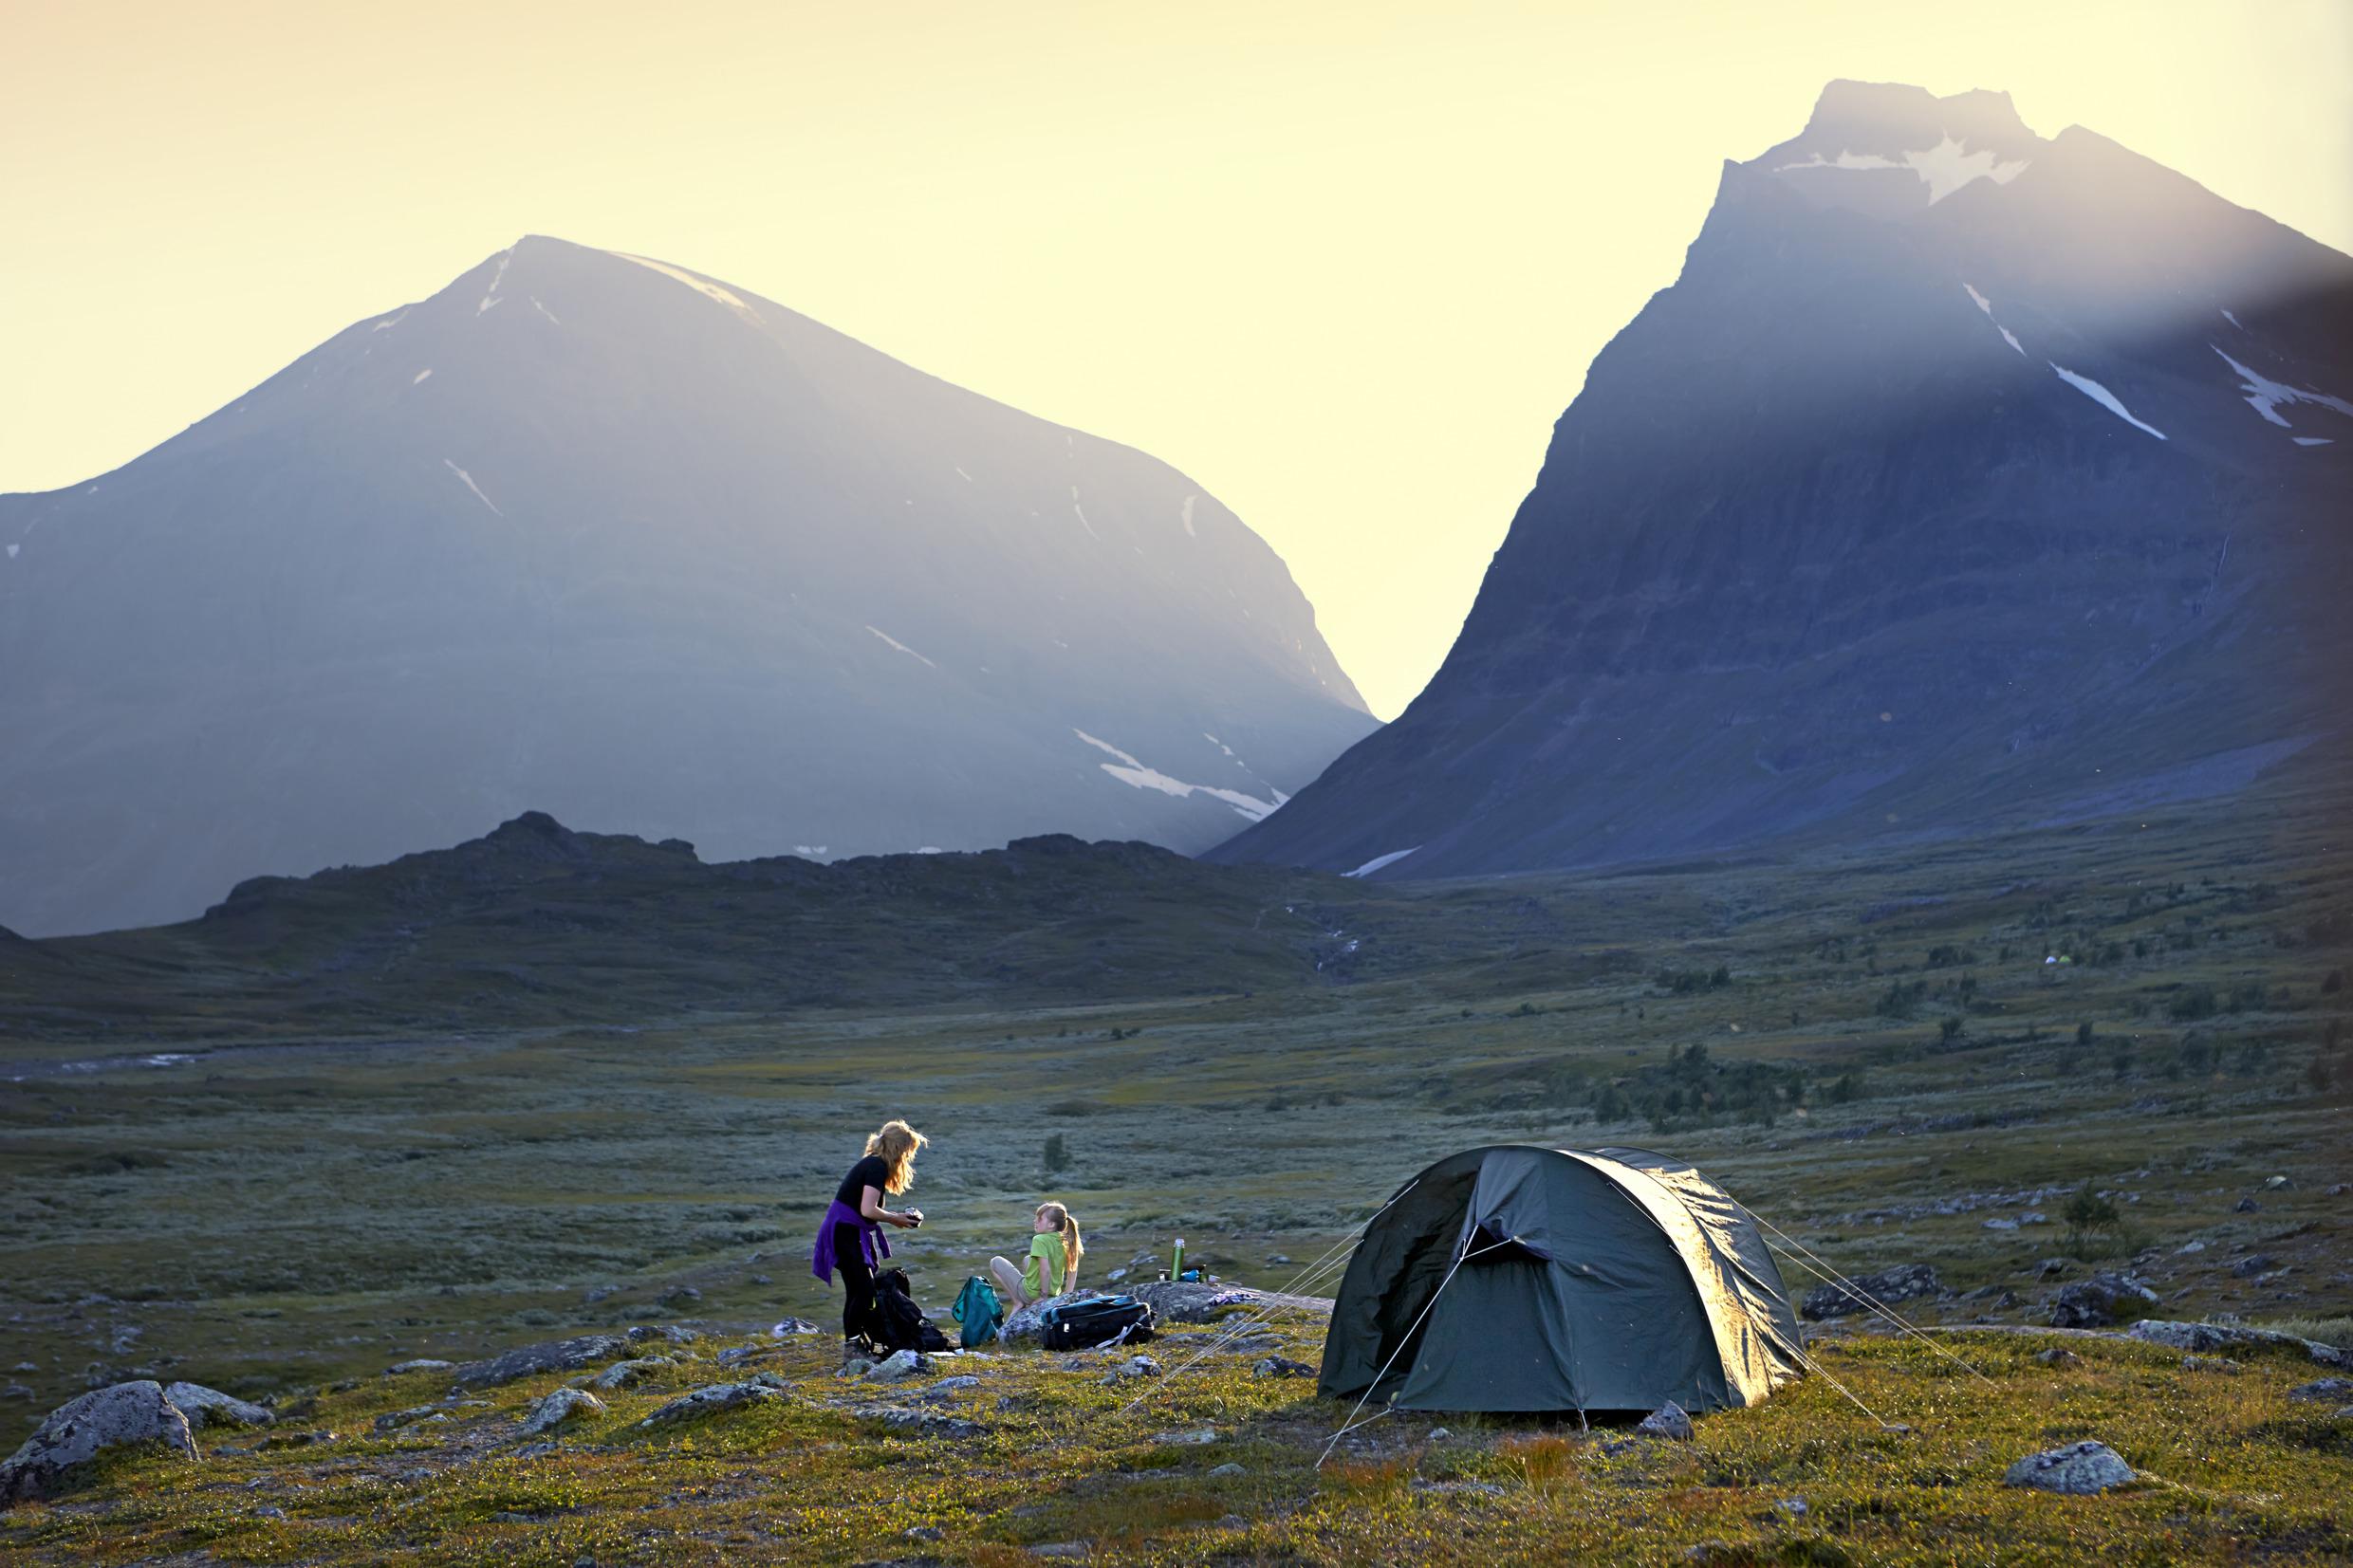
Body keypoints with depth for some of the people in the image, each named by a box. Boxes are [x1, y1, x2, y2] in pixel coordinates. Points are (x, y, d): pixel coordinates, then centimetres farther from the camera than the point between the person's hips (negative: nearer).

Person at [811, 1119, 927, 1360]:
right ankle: (851, 1345, -8)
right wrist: (895, 1219, -9)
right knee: (864, 1291, -11)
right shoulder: (877, 1168, -15)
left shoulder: (872, 1165, 15)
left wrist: (896, 1216, 7)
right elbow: (868, 1210, -23)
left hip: (847, 1233, 10)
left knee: (857, 1292, 11)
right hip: (846, 1233, -10)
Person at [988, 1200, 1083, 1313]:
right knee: (1027, 1260, 32)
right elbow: (1073, 1270, 6)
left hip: (1030, 1294, -7)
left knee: (995, 1262, 8)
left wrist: (1043, 1296, -20)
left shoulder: (1040, 1240, -23)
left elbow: (1045, 1269, -30)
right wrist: (1067, 1293, 11)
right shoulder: (1065, 1241, -1)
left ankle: (1018, 1303, 0)